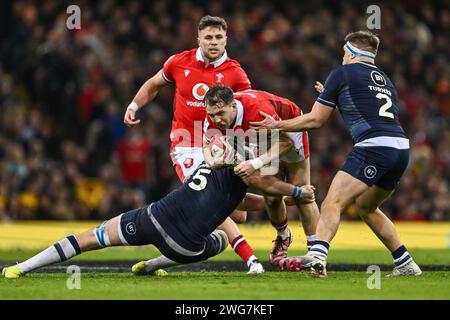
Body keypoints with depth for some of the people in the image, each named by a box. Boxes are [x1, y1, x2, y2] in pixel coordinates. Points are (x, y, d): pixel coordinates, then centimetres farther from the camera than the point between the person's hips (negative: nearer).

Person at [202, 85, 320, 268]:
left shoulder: (259, 109, -45)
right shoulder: (213, 117, -28)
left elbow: (286, 141, -36)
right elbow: (206, 145, -8)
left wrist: (257, 163, -47)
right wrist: (212, 162, -32)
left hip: (289, 132, -5)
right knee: (271, 197, 1)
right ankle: (283, 238, 30)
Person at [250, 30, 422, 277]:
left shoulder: (342, 74, 7)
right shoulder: (384, 79, 27)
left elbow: (315, 120, 8)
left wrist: (276, 125, 18)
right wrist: (335, 99, 42)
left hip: (374, 146, -7)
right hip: (401, 147, 8)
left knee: (333, 203, -16)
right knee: (365, 206, 27)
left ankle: (317, 256, -39)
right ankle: (405, 264, 27)